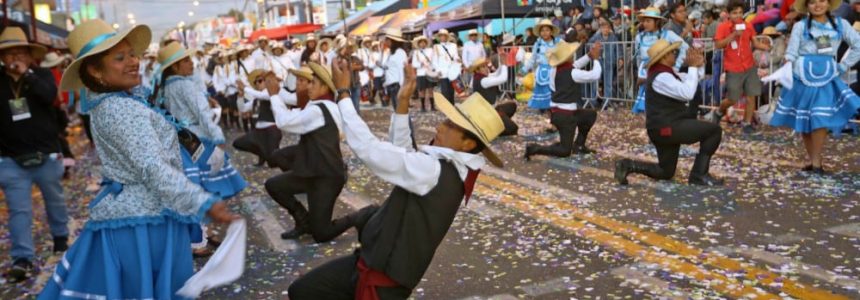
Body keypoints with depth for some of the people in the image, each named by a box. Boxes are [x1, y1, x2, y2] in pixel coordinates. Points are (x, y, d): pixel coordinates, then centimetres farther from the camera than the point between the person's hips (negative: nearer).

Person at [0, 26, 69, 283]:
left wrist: (26, 74, -21)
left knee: (55, 199, 19)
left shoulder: (42, 75, -1)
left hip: (47, 154, 0)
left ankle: (61, 237, 40)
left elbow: (50, 95, -21)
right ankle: (22, 259, 0)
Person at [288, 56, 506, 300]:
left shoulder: (435, 171, -26)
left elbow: (367, 148, -26)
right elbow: (400, 155, 14)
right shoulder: (450, 168, 2)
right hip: (377, 259, 9)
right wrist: (403, 103, 6)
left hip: (385, 277, -9)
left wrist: (343, 93, -16)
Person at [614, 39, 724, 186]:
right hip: (666, 127, -10)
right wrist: (693, 67, -18)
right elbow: (687, 93, -25)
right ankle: (699, 174, -5)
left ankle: (628, 165, 4)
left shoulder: (665, 72, 15)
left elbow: (688, 81, 19)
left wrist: (699, 66, 2)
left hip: (665, 127, 10)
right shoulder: (661, 76, -17)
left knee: (665, 172, 17)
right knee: (714, 130, -10)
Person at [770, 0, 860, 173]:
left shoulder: (841, 24, 6)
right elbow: (791, 53, -3)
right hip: (803, 79, 0)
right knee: (804, 120, 6)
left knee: (821, 120, -7)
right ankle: (811, 157, 21)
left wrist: (843, 66, 4)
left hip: (827, 79, 1)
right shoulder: (800, 26, 1)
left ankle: (815, 160, 2)